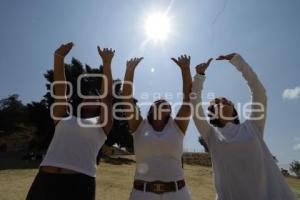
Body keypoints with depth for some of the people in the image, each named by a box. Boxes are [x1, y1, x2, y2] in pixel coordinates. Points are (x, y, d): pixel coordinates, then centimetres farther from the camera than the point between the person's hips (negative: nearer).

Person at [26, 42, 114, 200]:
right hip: (44, 181, 3)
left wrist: (106, 63, 2)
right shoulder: (65, 119, 19)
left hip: (79, 184, -2)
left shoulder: (101, 125, 11)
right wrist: (58, 58, 7)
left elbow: (107, 96, 3)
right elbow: (60, 89, 13)